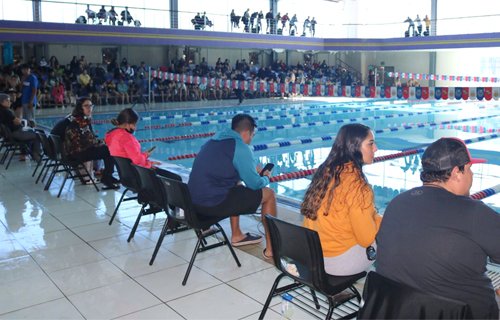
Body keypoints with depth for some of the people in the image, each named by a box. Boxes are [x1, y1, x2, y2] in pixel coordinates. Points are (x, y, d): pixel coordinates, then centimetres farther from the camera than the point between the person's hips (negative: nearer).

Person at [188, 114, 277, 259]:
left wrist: (253, 171, 31)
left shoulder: (213, 141, 14)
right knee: (268, 194, 7)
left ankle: (237, 236, 37)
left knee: (237, 185, 34)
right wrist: (266, 178, 15)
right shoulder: (240, 147, -11)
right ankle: (271, 249, 11)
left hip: (195, 200, 9)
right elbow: (254, 184, -8)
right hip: (214, 203, -8)